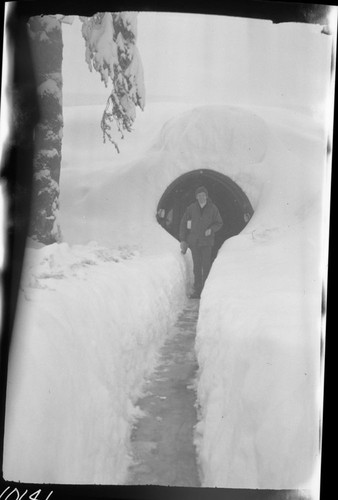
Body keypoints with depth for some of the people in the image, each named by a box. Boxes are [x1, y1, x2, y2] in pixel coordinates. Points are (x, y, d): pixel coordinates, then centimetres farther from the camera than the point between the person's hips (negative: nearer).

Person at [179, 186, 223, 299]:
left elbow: (219, 223, 7)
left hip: (207, 241, -2)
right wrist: (183, 240, 1)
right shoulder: (191, 208, -1)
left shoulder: (213, 208, -3)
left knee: (206, 265, -5)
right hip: (194, 241, 2)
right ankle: (197, 291, 10)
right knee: (196, 265, 5)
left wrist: (211, 229, -13)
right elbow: (183, 223, 5)